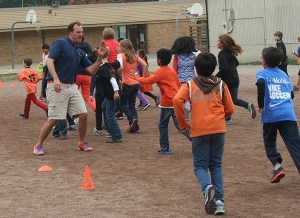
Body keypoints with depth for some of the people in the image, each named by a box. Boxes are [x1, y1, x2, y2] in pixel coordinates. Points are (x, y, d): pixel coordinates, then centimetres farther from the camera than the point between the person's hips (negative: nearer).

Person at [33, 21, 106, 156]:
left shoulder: (80, 52, 17)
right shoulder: (61, 43, -4)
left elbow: (92, 70, 15)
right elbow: (50, 61, -14)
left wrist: (100, 57, 0)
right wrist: (56, 79, -26)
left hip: (72, 87, 7)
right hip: (57, 87, -7)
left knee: (83, 114, -1)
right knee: (53, 119, -8)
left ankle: (82, 143, 17)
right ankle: (38, 146, 6)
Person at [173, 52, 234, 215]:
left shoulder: (189, 85, 4)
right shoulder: (221, 85, 8)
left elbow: (177, 100, -12)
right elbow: (230, 109, 8)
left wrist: (183, 124, -2)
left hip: (198, 131, -1)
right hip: (218, 129, 2)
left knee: (200, 165, 8)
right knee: (216, 165, 13)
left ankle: (208, 187, -23)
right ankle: (219, 201, 5)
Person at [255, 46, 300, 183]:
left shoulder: (262, 73, 7)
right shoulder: (284, 75, 21)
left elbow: (261, 83, -16)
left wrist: (261, 105, -9)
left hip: (271, 115, -2)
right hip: (289, 114, 2)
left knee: (269, 142, 20)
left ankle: (277, 166, 2)